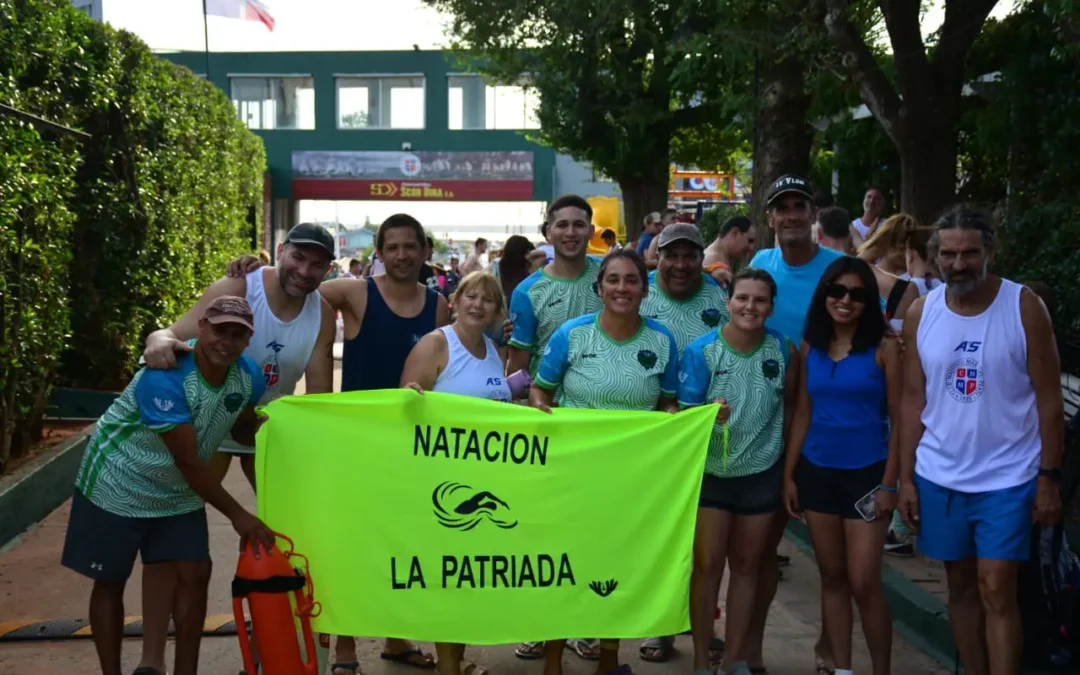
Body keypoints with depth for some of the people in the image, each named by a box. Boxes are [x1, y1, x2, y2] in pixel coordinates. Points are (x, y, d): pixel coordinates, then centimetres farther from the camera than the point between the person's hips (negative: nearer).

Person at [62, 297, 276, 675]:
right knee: (110, 582, 4)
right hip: (118, 486, -6)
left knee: (194, 574, 1)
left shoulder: (248, 378, -13)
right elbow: (188, 461, -31)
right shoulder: (164, 379, -34)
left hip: (178, 492, 6)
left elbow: (243, 430, 6)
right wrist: (237, 515, -25)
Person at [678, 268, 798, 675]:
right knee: (707, 565, 1)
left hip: (762, 473, 3)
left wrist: (789, 465, 6)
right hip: (711, 472, -2)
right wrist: (708, 415, -35)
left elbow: (789, 405, 6)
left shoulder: (783, 351, -7)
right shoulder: (702, 351, -15)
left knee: (747, 566, 13)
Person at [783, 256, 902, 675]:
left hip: (866, 473, -4)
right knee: (831, 577, 11)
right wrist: (789, 474, 6)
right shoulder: (810, 347, 5)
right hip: (817, 472, 4)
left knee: (864, 583, -4)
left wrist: (889, 483, -10)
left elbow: (899, 420, -6)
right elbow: (803, 413, 9)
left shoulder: (884, 348, -7)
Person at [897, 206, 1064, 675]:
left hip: (1007, 478, -3)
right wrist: (905, 477, 1)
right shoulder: (920, 313, 0)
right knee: (961, 586, 13)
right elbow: (913, 399, 4)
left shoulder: (1024, 307, -9)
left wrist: (1049, 477, -8)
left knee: (996, 592, -4)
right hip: (939, 477, 3)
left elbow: (1049, 398, -6)